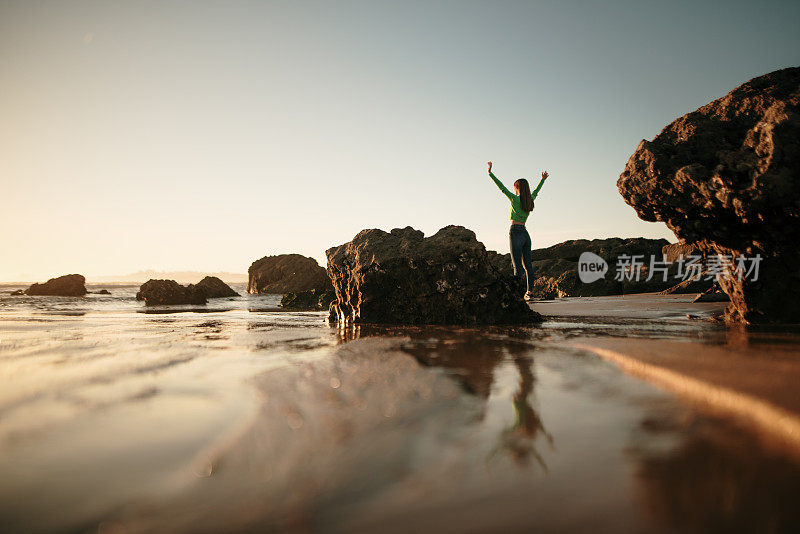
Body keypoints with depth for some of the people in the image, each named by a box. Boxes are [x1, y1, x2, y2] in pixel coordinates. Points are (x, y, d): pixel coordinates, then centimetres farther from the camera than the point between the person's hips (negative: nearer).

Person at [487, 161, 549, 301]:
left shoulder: (515, 199, -9)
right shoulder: (530, 200, 8)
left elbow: (502, 187, -8)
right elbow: (536, 191, 28)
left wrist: (490, 173, -5)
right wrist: (543, 180, 46)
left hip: (515, 233, -6)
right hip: (525, 234, 7)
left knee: (517, 265, -8)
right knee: (528, 265, 7)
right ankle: (529, 292, 9)